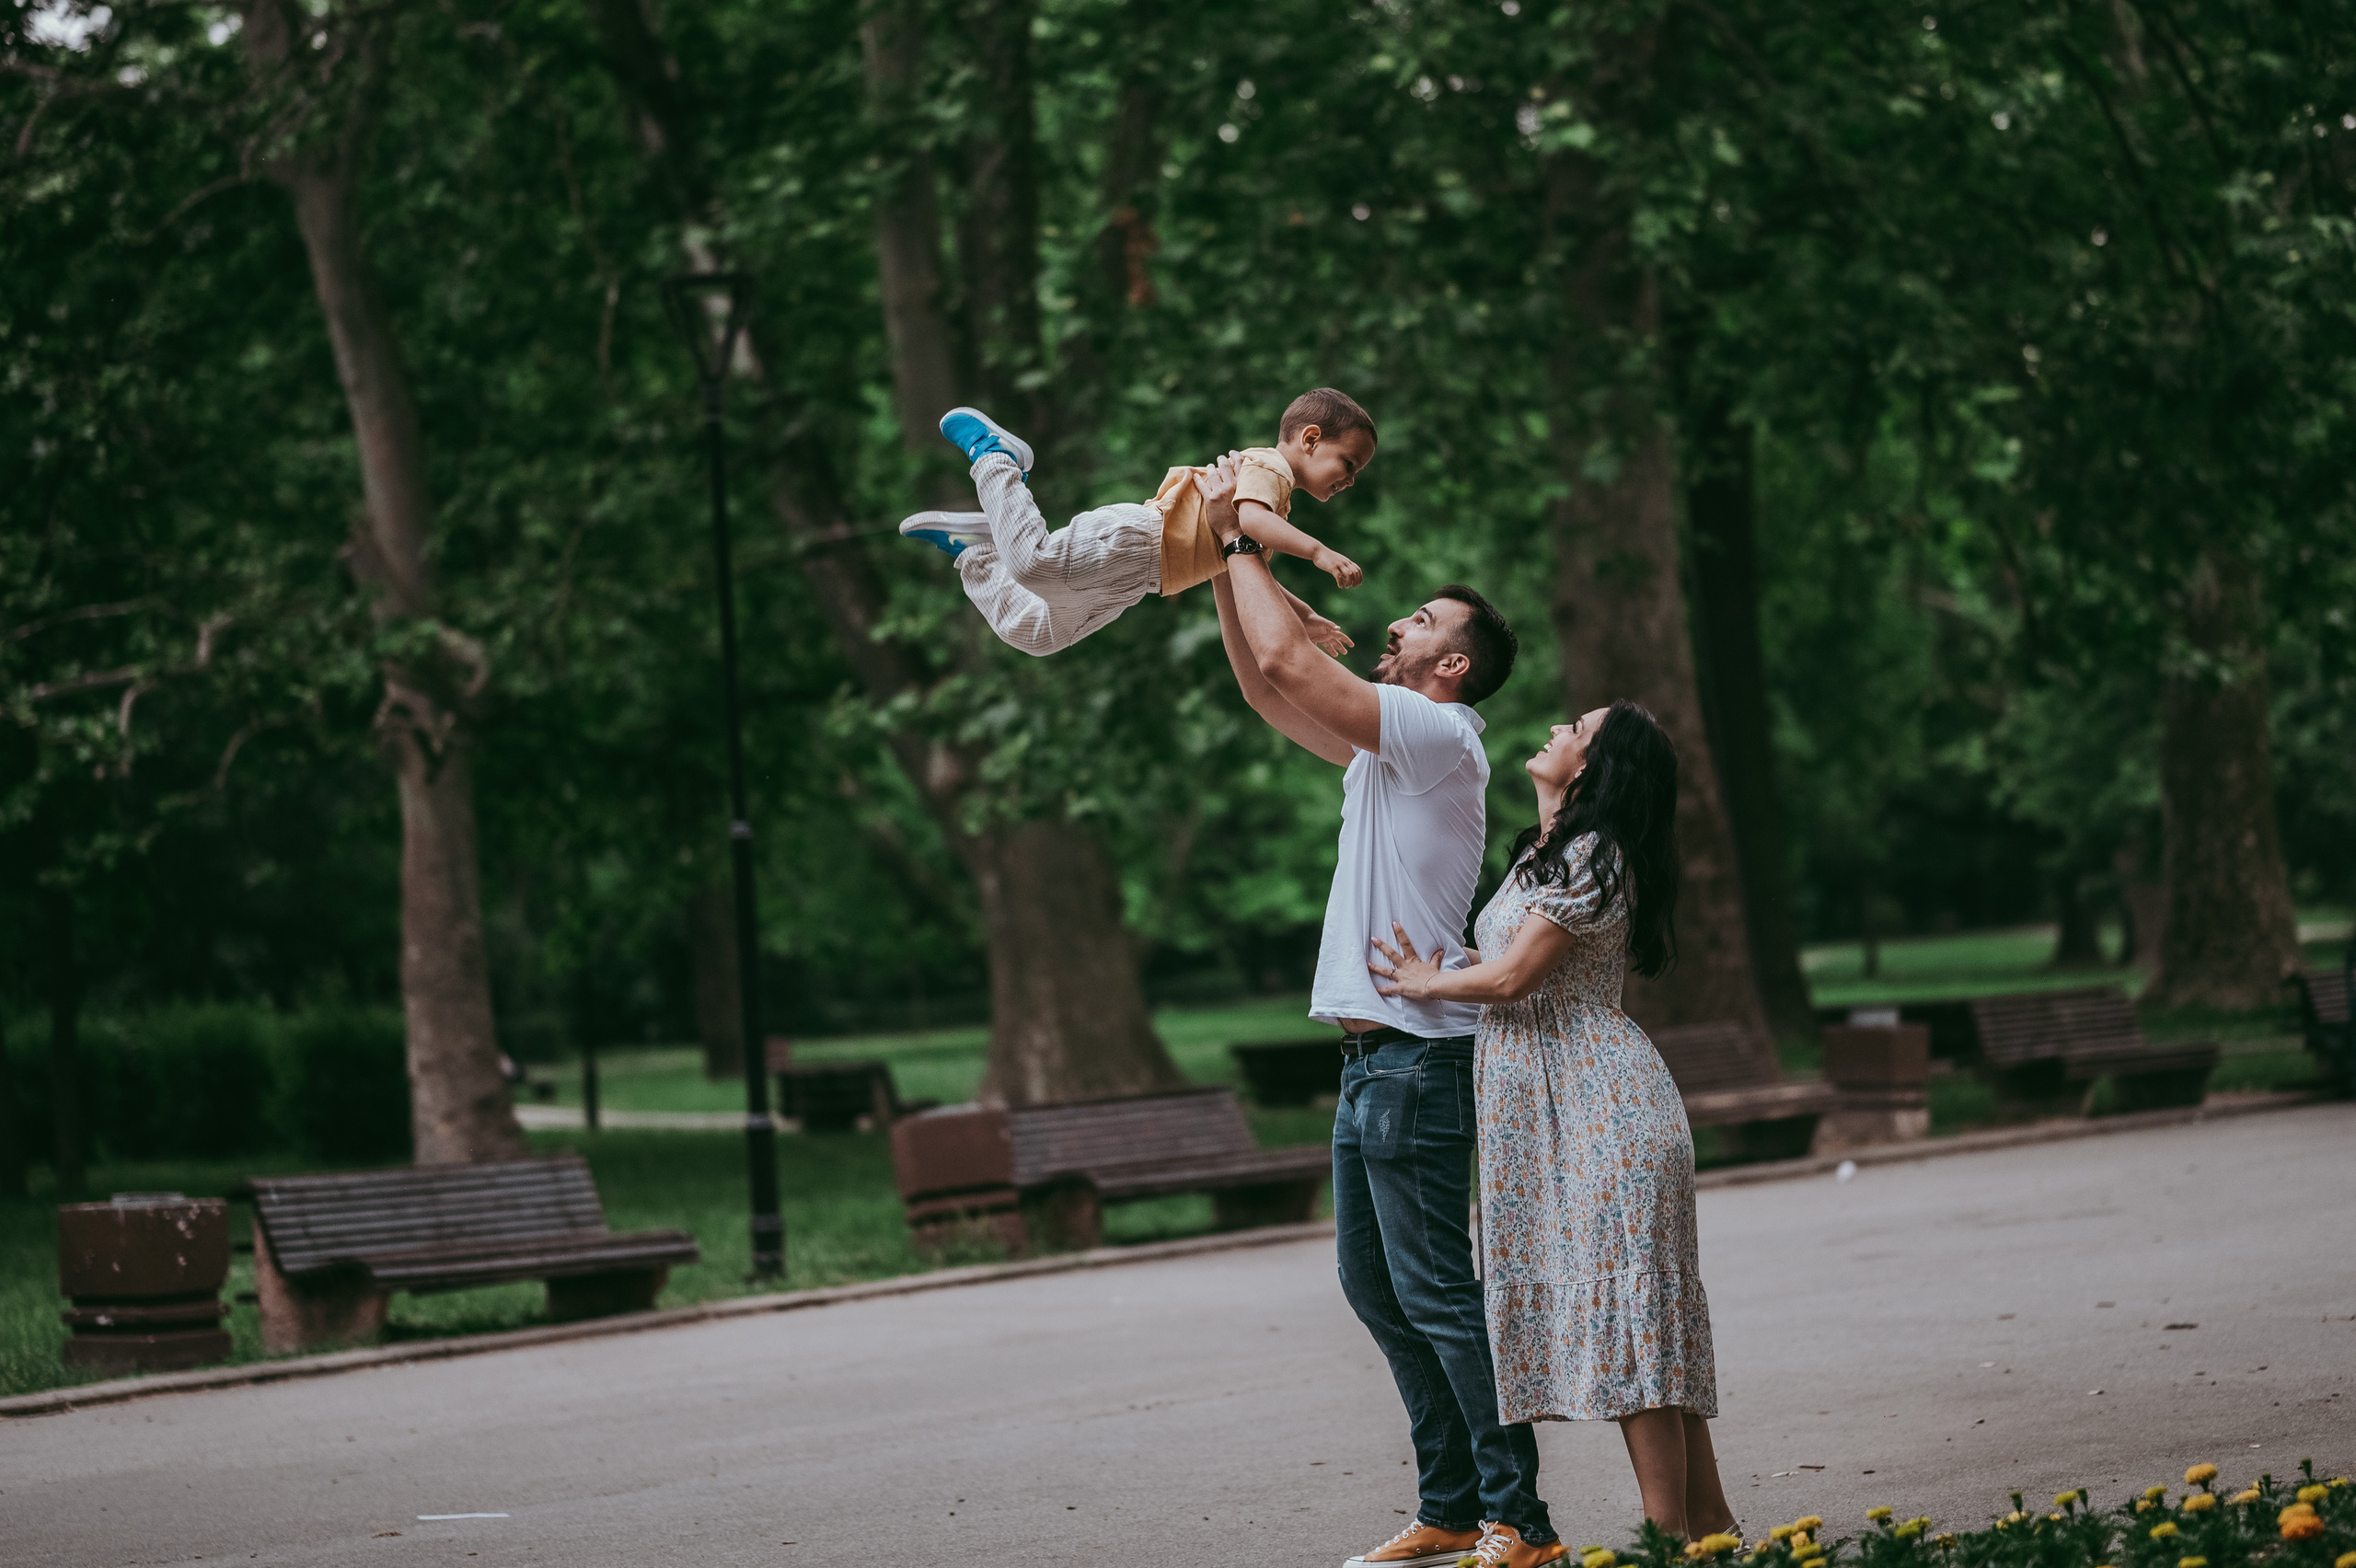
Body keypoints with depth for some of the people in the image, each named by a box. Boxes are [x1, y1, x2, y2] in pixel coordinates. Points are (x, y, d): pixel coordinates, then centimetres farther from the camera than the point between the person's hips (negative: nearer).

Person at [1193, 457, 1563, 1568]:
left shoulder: (1437, 734, -11)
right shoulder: (1385, 747, 18)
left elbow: (1286, 660, -18)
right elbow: (1266, 685, 24)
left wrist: (1240, 536, -7)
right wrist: (1225, 558, 17)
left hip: (1417, 1058, -10)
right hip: (1372, 1059, 10)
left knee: (1438, 1290, -10)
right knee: (1375, 1286, 13)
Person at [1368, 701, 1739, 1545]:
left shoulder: (1593, 857, -13)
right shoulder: (1549, 853, 18)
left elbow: (1514, 976, -15)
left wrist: (1427, 983, 1)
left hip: (1598, 1107, -10)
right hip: (1550, 1105, 10)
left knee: (1626, 1310, -10)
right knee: (1643, 1321, 9)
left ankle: (1672, 1535, -9)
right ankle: (1706, 1521, 12)